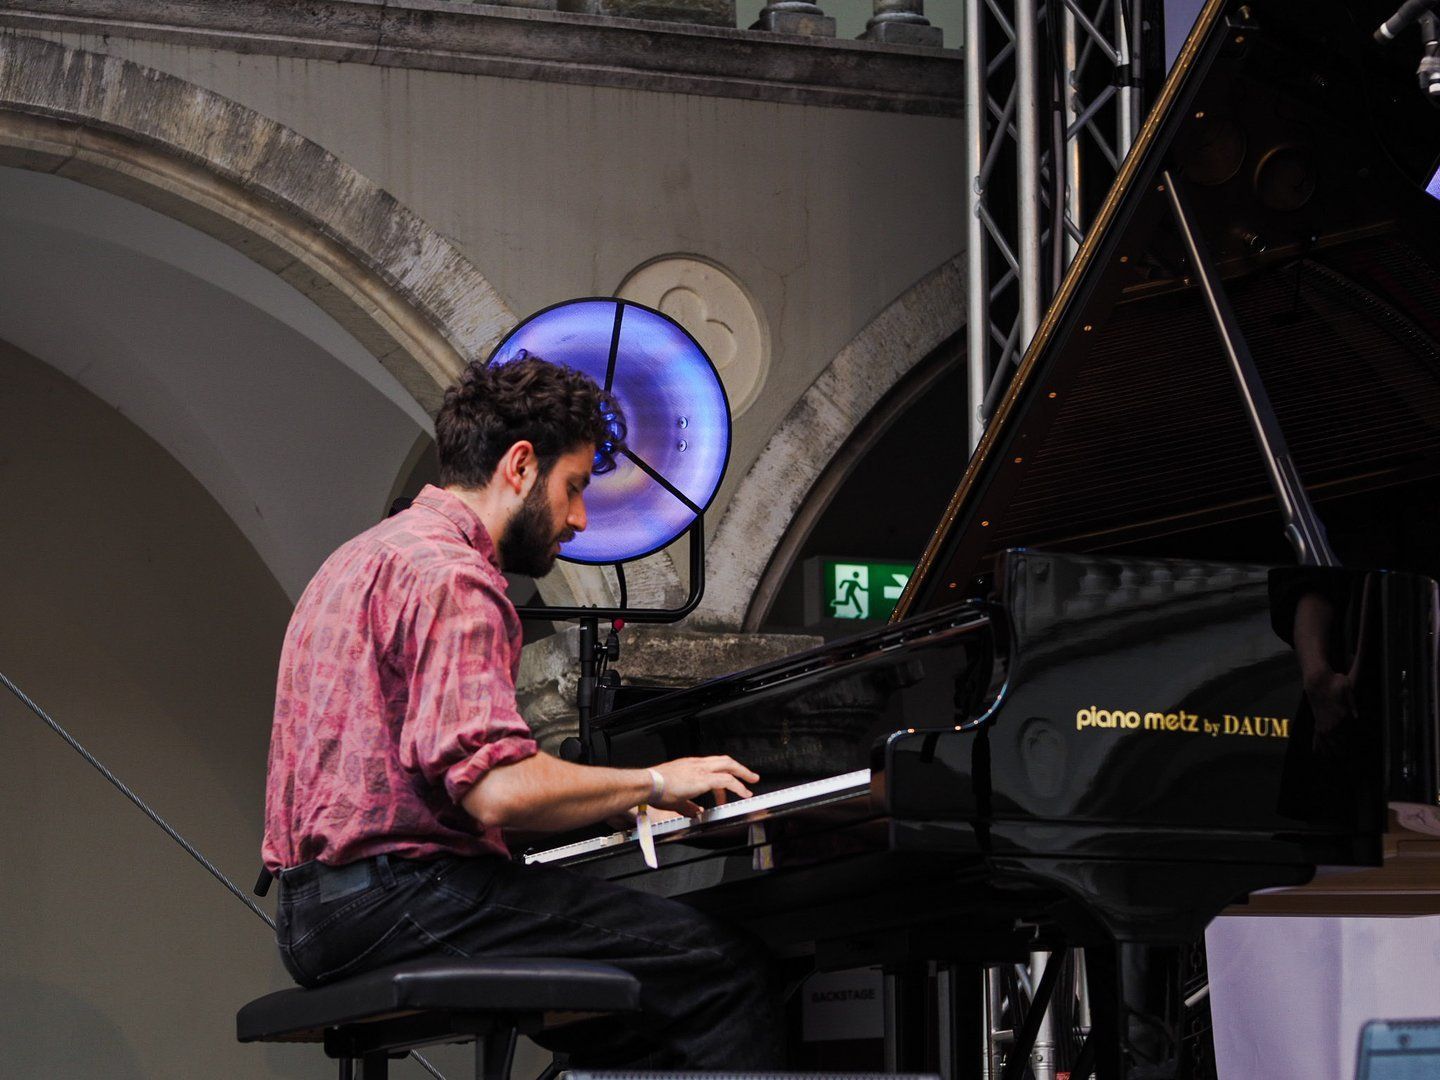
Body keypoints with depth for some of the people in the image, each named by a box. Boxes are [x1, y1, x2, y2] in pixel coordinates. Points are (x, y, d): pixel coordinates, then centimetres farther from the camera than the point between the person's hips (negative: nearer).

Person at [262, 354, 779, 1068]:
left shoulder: (371, 556, 24)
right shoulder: (450, 577, -11)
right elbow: (497, 788, -22)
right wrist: (655, 783, -7)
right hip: (394, 897, -11)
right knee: (722, 969, -14)